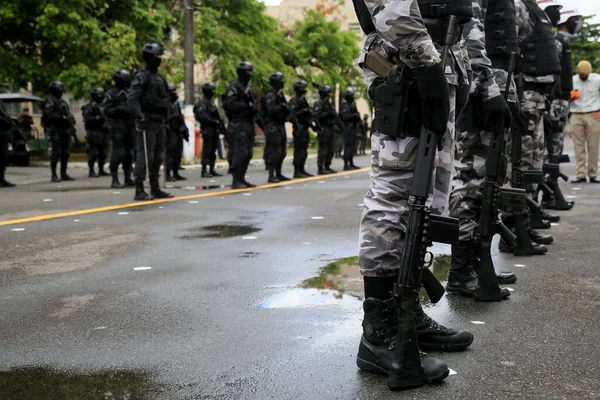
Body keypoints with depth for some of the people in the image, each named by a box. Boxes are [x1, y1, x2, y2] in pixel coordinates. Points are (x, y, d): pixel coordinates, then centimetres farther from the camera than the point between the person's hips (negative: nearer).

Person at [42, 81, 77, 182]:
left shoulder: (63, 102, 21)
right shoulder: (50, 101, -5)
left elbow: (69, 116, 23)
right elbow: (48, 115, -19)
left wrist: (72, 129, 17)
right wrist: (62, 117, -21)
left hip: (65, 131, 8)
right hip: (56, 131, -8)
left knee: (65, 153, 8)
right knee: (56, 152, -10)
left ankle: (64, 174, 14)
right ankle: (54, 175, -6)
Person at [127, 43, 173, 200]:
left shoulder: (160, 78, 18)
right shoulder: (141, 77, -9)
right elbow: (132, 99, -19)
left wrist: (166, 116, 18)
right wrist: (139, 116, -30)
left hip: (160, 122, 9)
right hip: (147, 122, -9)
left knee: (158, 156, 12)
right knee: (145, 156, -11)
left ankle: (155, 189, 19)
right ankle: (139, 190, -9)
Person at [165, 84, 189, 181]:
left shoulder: (176, 104, 18)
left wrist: (185, 131, 19)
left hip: (178, 132, 8)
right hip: (171, 133, -8)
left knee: (178, 154, 10)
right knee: (170, 154, -9)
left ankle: (176, 174, 17)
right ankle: (168, 174, -6)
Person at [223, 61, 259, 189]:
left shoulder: (249, 89, 21)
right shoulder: (234, 87, -7)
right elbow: (231, 104, -19)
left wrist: (255, 107, 6)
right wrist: (247, 105, -18)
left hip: (249, 124, 9)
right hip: (239, 124, -9)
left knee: (248, 153, 9)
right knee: (239, 153, -12)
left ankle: (242, 179, 15)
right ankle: (236, 181, -10)